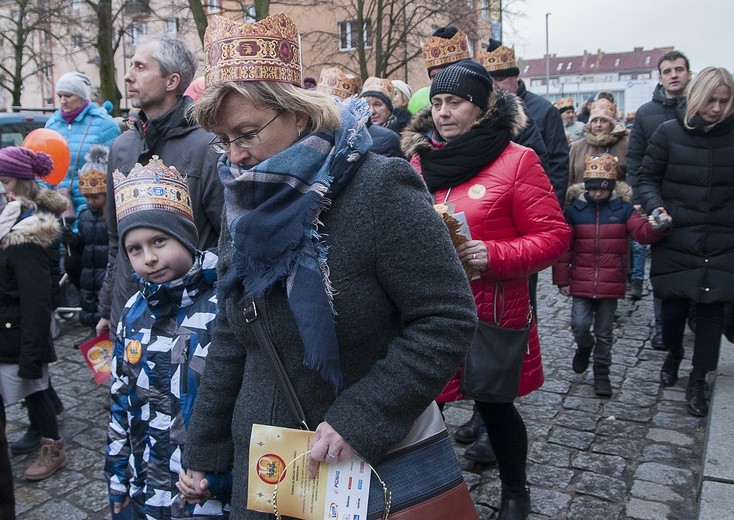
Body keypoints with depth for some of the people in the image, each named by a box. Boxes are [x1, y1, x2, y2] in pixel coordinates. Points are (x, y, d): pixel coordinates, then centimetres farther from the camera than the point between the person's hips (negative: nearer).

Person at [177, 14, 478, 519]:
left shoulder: (380, 192, -17)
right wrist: (202, 450, 11)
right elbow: (230, 339, 9)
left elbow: (449, 319, -19)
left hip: (367, 464, -5)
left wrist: (361, 418, -24)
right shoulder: (247, 207, 2)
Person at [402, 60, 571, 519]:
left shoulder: (517, 160, -7)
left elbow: (554, 235, -9)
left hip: (491, 312, -3)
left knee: (495, 404, 11)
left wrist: (494, 254, -22)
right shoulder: (419, 160, 7)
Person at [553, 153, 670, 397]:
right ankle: (584, 347, 26)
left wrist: (655, 228, -35)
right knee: (580, 324, -8)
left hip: (611, 284, 1)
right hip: (581, 283, 0)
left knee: (605, 332, 9)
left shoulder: (623, 209, 1)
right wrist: (562, 280, -1)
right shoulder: (574, 210, -1)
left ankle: (601, 373, 25)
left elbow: (641, 231, -11)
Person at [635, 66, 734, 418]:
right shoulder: (669, 133, -1)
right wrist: (656, 207, -15)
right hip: (676, 240, -1)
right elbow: (647, 177, 3)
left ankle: (698, 382, 18)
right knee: (673, 305, 8)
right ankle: (673, 354, 40)